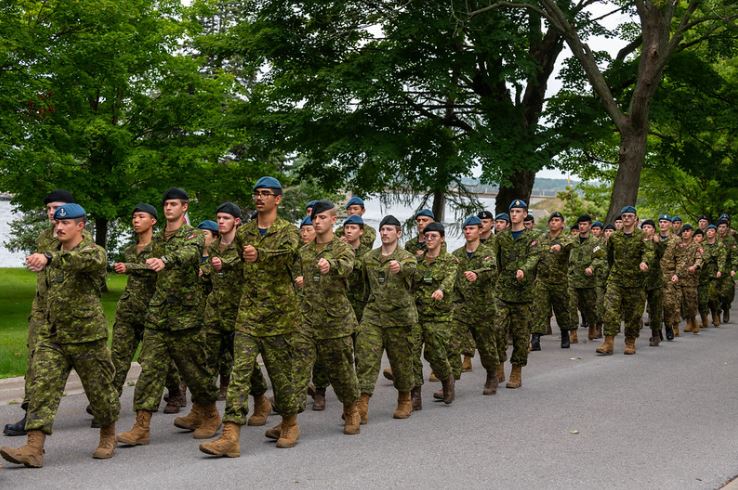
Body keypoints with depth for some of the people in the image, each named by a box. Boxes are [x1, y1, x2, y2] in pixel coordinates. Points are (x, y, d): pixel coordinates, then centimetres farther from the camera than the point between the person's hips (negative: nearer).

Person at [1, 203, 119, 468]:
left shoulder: (94, 252, -10)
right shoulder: (53, 253, 12)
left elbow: (84, 259, -36)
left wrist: (48, 258, -51)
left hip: (87, 336, -5)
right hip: (51, 336, 5)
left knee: (99, 389, 6)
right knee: (42, 388, -8)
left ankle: (108, 437, 29)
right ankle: (34, 449, -12)